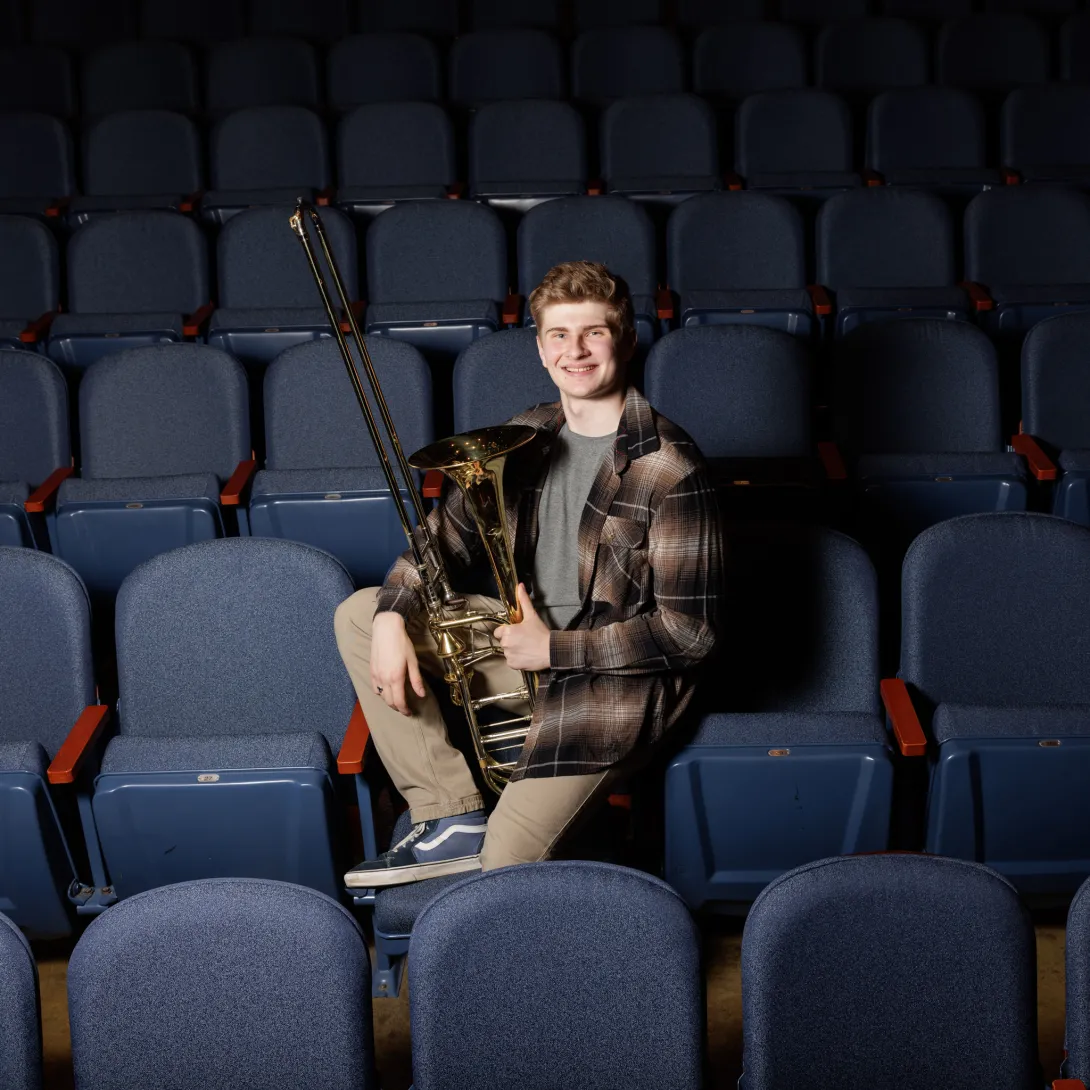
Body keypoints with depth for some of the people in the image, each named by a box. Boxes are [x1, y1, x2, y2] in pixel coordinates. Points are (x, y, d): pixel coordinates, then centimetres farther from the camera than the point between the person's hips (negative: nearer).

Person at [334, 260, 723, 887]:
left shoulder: (669, 467, -19)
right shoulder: (529, 436, 3)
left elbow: (689, 631, -19)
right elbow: (450, 531, 10)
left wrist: (554, 648, -19)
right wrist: (391, 617, -9)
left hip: (617, 675, -8)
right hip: (529, 637, 8)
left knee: (505, 864, -23)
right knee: (359, 615, 1)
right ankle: (453, 820, -5)